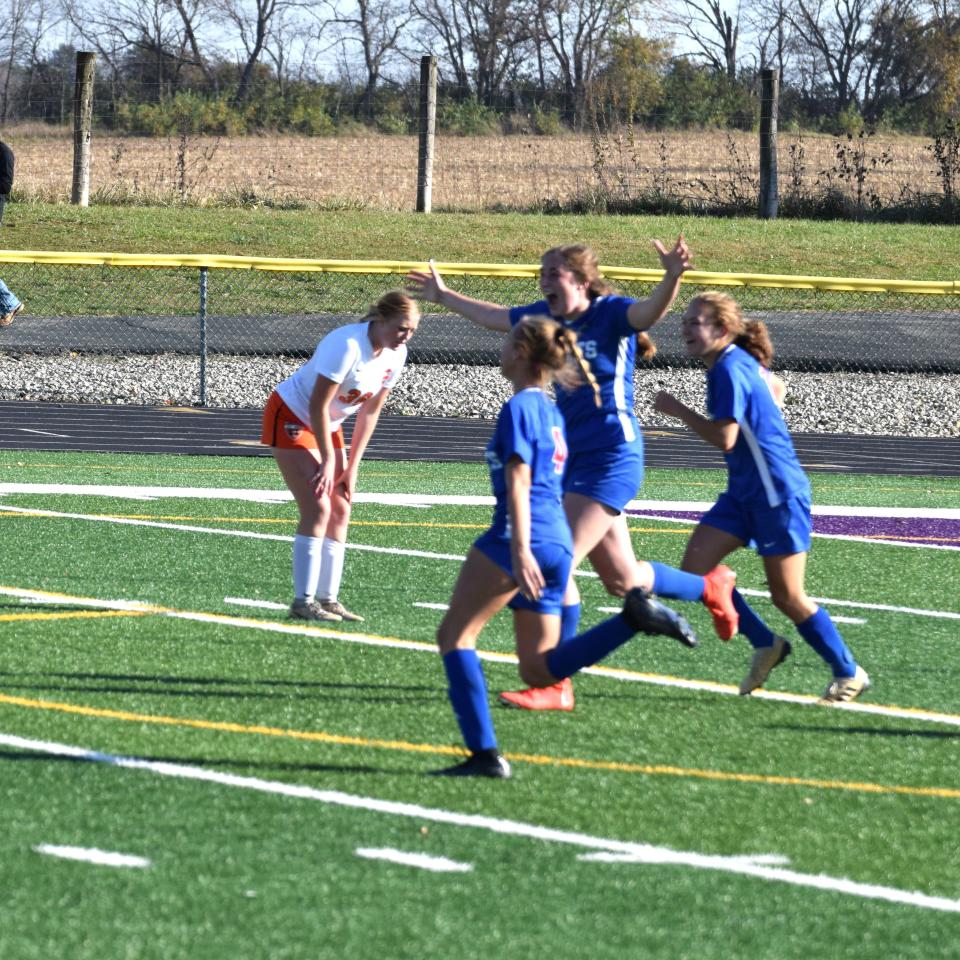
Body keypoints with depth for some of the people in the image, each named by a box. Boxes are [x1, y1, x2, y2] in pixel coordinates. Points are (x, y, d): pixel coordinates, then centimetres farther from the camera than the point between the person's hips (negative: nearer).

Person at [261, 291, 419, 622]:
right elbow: (318, 405, -25)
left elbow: (370, 412, 1)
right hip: (291, 416, -8)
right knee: (317, 508, -16)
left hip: (327, 424, 8)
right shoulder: (348, 345, -31)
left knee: (340, 510, 2)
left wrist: (351, 467, -1)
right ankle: (303, 601, -14)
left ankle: (328, 598, 6)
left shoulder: (395, 354, -7)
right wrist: (328, 460, -20)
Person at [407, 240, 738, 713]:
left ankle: (555, 685, -10)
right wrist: (444, 296, 39)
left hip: (611, 460, -8)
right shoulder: (548, 316, 8)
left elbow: (650, 310, -33)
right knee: (622, 580, 18)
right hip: (574, 459, 8)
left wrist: (672, 277, -53)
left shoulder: (611, 313, -12)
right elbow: (494, 317, 27)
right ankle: (711, 587, 44)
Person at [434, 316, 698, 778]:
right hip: (558, 541, 9)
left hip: (524, 537, -9)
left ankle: (484, 753, -7)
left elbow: (518, 481, -16)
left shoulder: (519, 407, -6)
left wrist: (520, 550, -24)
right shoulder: (551, 411, 21)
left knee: (454, 634, 1)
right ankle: (634, 615, -9)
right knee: (539, 670, 6)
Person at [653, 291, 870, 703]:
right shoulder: (742, 362, 9)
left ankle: (848, 673, 13)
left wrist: (677, 410, -15)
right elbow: (776, 387, 28)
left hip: (777, 492, -9)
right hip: (744, 491, 9)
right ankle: (765, 644, 10)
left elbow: (724, 438, -24)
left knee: (786, 596, -4)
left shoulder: (730, 369, -19)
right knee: (695, 566, -2)